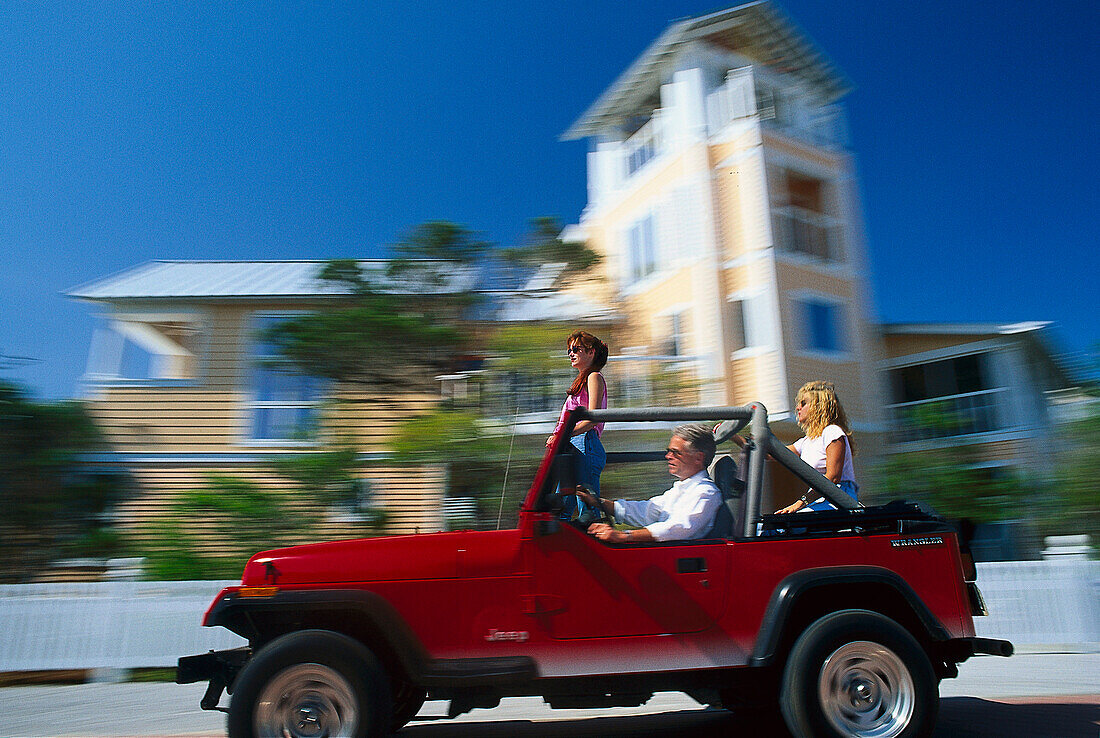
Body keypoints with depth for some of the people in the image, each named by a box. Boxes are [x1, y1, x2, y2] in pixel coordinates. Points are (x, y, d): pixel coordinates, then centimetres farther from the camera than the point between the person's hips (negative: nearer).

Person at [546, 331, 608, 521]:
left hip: (585, 443, -10)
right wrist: (558, 436, 9)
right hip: (573, 447, 10)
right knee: (562, 510, 6)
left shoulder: (594, 377, 0)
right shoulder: (581, 380, 27)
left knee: (587, 511, -11)